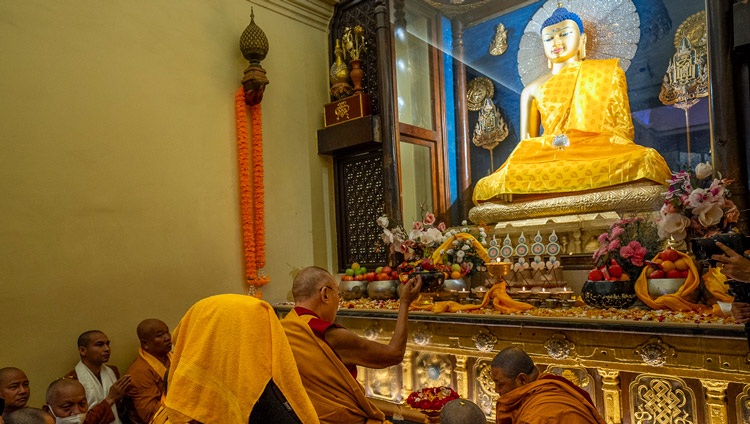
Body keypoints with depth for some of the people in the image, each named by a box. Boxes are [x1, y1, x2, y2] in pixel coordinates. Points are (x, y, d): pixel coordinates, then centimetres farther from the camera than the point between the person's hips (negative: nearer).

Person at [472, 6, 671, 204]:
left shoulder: (606, 72, 20)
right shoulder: (533, 89, 22)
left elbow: (623, 127, 12)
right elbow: (527, 142, 15)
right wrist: (514, 169, -8)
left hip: (601, 151, 0)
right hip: (548, 157, 0)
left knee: (643, 160, -35)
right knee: (512, 177, -33)